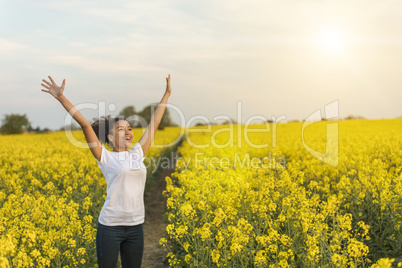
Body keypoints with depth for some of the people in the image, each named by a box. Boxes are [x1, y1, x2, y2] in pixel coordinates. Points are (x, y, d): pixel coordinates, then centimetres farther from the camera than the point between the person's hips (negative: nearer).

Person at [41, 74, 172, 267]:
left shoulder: (137, 154, 8)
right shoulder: (105, 158, -4)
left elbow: (154, 123, 15)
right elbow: (85, 124, -11)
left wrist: (167, 94, 21)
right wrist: (61, 97, -16)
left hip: (135, 226, 5)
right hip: (110, 226, -5)